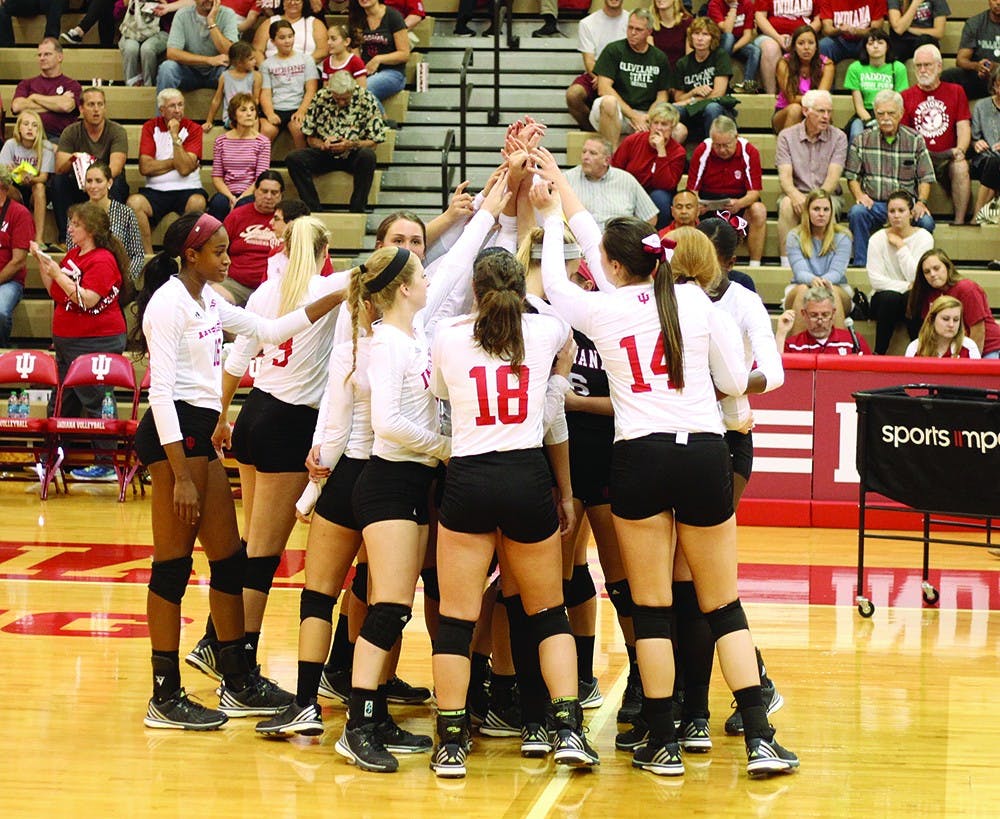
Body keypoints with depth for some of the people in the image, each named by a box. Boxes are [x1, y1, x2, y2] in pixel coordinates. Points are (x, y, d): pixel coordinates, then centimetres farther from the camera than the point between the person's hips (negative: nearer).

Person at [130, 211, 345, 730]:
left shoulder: (207, 300, 15)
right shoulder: (169, 303, -12)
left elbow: (269, 331, 25)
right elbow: (161, 391, -18)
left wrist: (336, 299, 17)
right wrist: (181, 476, -22)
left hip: (201, 434, 10)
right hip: (176, 433, -10)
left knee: (229, 559, 12)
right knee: (173, 563, -5)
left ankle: (238, 684, 21)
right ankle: (165, 698, 1)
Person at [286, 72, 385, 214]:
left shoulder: (366, 100, -9)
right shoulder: (320, 97, -3)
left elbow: (373, 142, -8)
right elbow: (310, 137, 5)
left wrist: (351, 145, -26)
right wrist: (322, 144, -18)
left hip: (354, 156, -2)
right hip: (325, 154, 2)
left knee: (368, 156, -37)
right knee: (293, 159, -24)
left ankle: (357, 211, -30)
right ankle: (314, 210, -23)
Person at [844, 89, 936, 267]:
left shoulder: (915, 140, 9)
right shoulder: (863, 140, 9)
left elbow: (925, 178, 9)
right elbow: (852, 175, 10)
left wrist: (921, 202, -9)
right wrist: (859, 195, -11)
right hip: (873, 203, 0)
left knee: (926, 221, -31)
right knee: (856, 212, -34)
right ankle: (861, 264, -24)